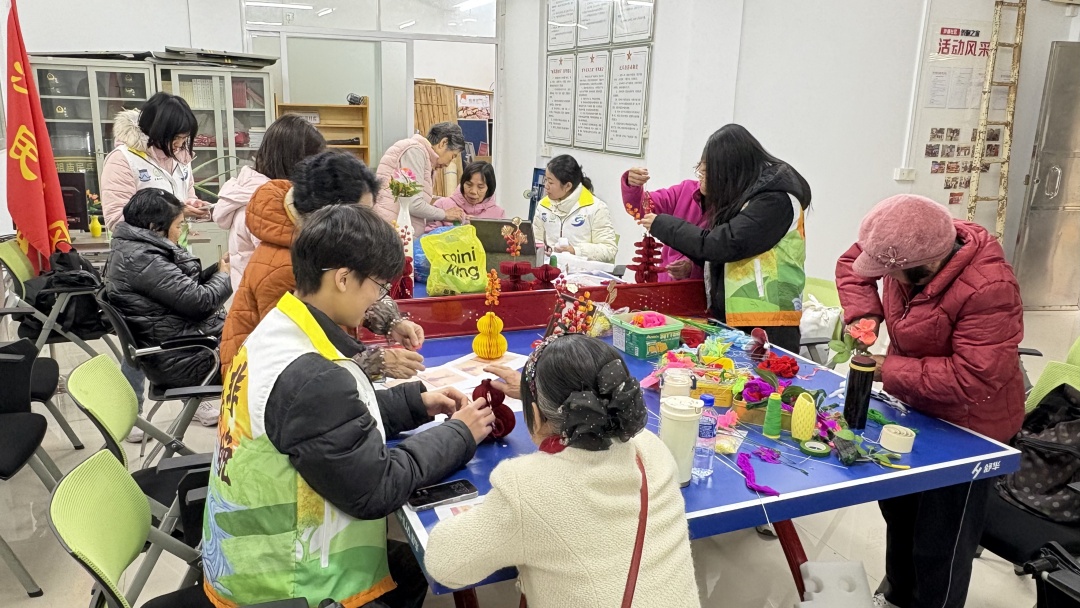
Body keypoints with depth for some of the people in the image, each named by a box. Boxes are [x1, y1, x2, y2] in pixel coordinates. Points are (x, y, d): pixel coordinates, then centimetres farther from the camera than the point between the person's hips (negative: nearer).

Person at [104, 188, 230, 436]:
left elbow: (184, 288, 14)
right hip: (182, 361, -9)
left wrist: (217, 269, 3)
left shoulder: (135, 250, 9)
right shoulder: (140, 260, -21)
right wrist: (224, 275, -4)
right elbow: (199, 301, -21)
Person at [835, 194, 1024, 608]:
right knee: (898, 510, 27)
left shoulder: (988, 290, -36)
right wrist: (863, 316, -15)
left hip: (968, 426, -8)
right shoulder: (910, 247, -15)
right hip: (915, 408, 8)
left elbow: (971, 379, -36)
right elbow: (851, 263, 2)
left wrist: (888, 370, -29)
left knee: (941, 543, 6)